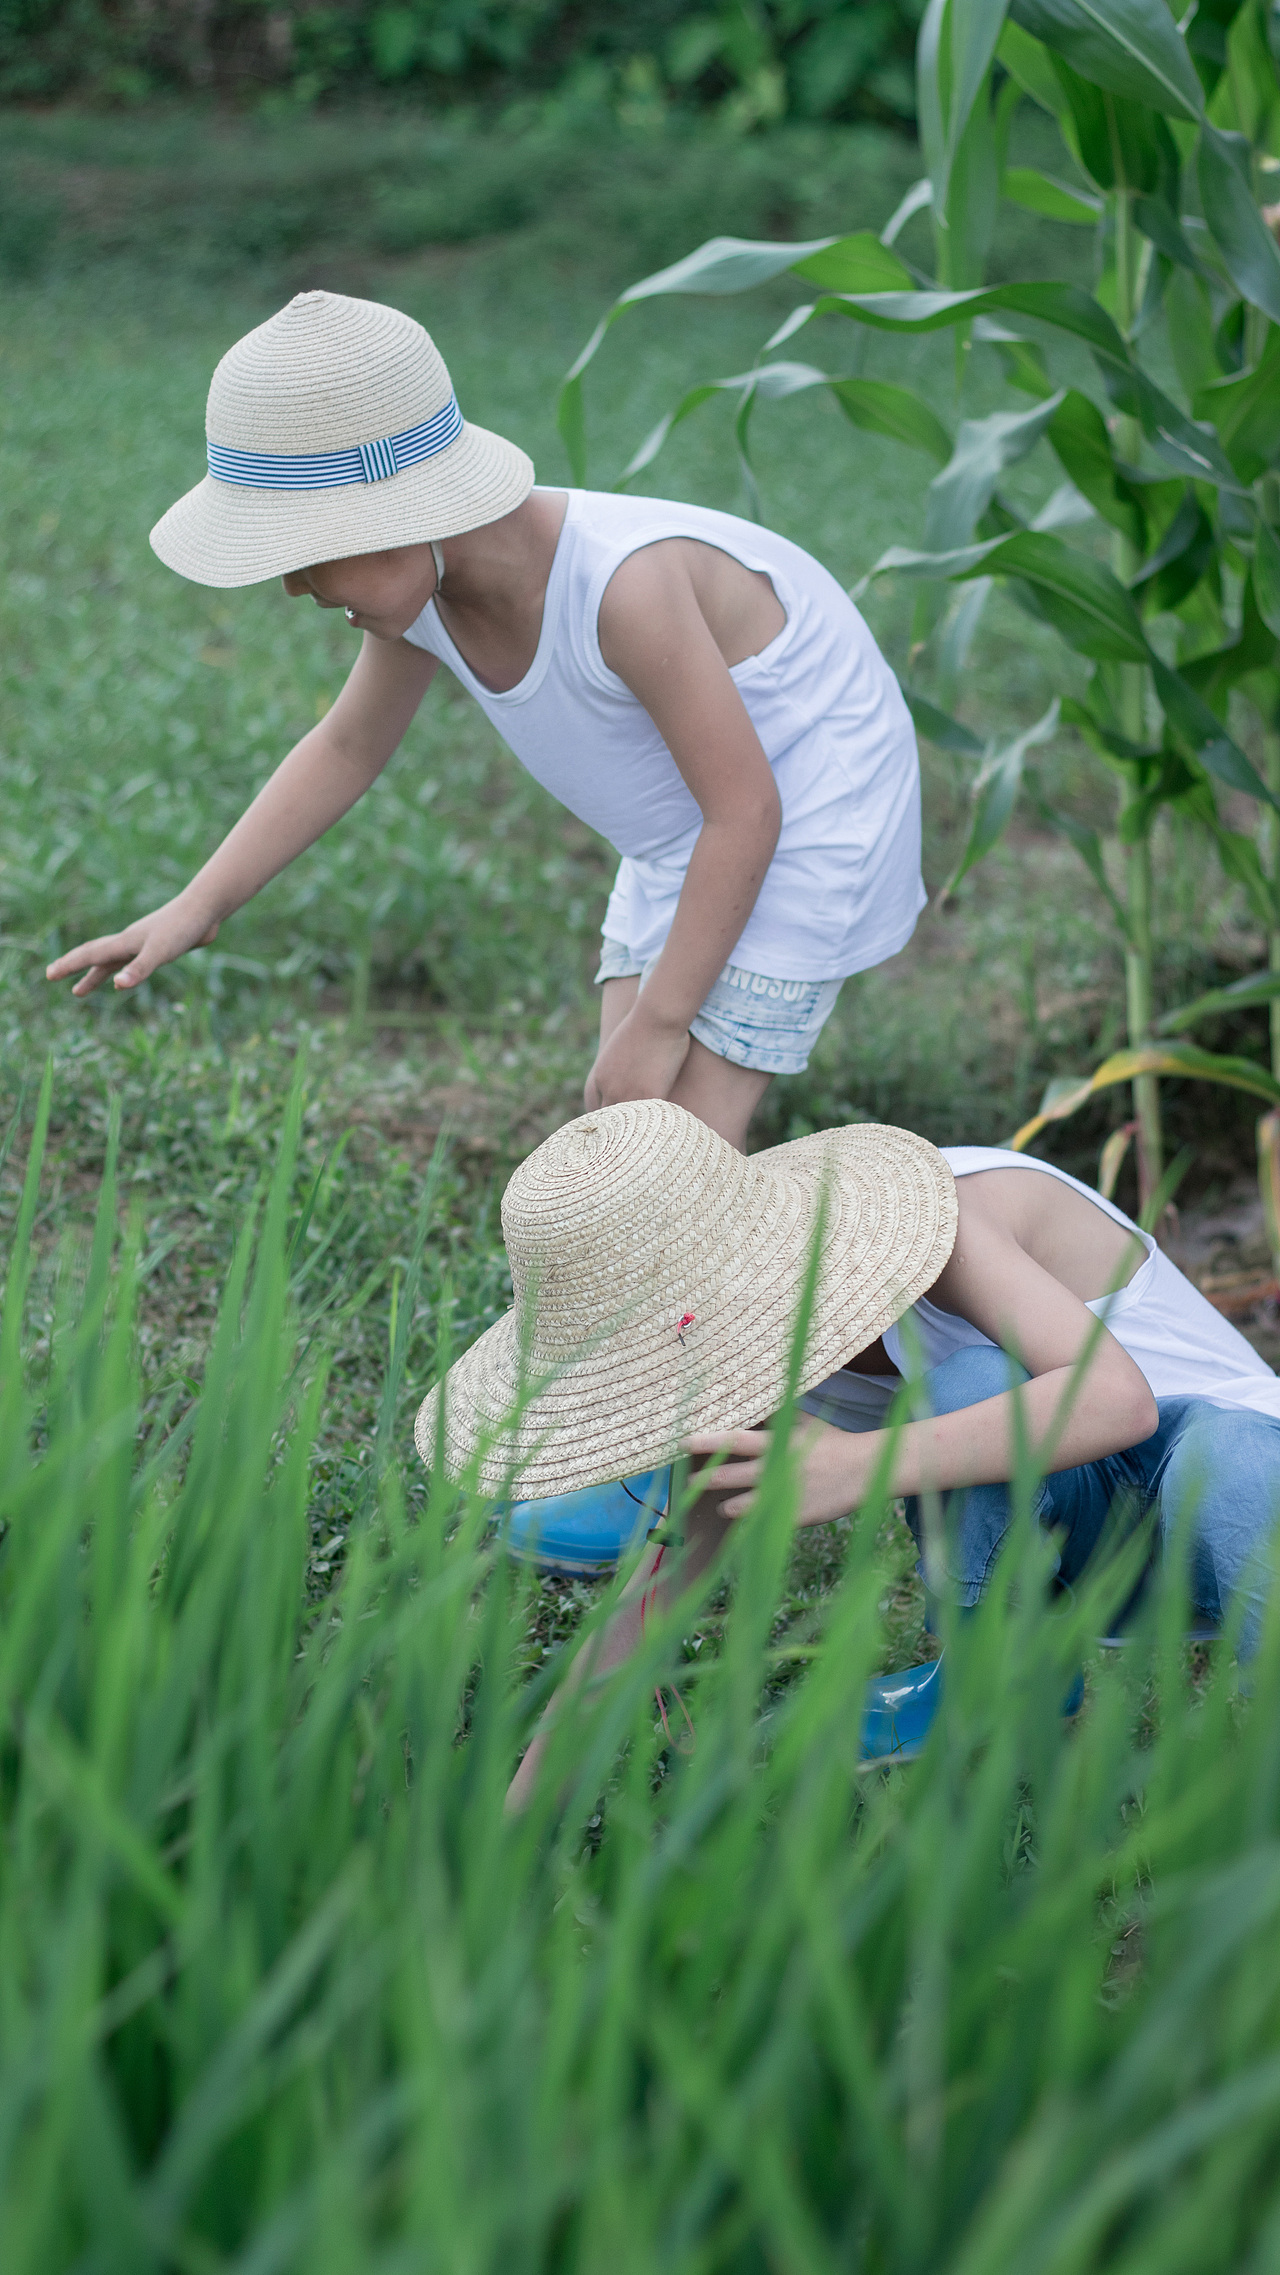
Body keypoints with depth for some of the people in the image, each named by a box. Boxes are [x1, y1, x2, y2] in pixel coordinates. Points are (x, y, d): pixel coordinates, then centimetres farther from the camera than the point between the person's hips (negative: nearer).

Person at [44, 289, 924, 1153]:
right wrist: (194, 910, -2)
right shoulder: (416, 572, -13)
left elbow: (747, 809, -28)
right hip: (686, 828, 8)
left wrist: (658, 1022, -21)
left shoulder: (622, 583, -37)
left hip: (806, 806, -8)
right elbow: (348, 744, 5)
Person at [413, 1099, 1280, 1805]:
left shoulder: (933, 1224, -30)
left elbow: (1117, 1398, -44)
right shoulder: (748, 1314, -9)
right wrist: (516, 1821, -7)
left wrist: (862, 1467, -52)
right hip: (1059, 1529, 5)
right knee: (971, 1390, -30)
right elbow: (655, 1595, -4)